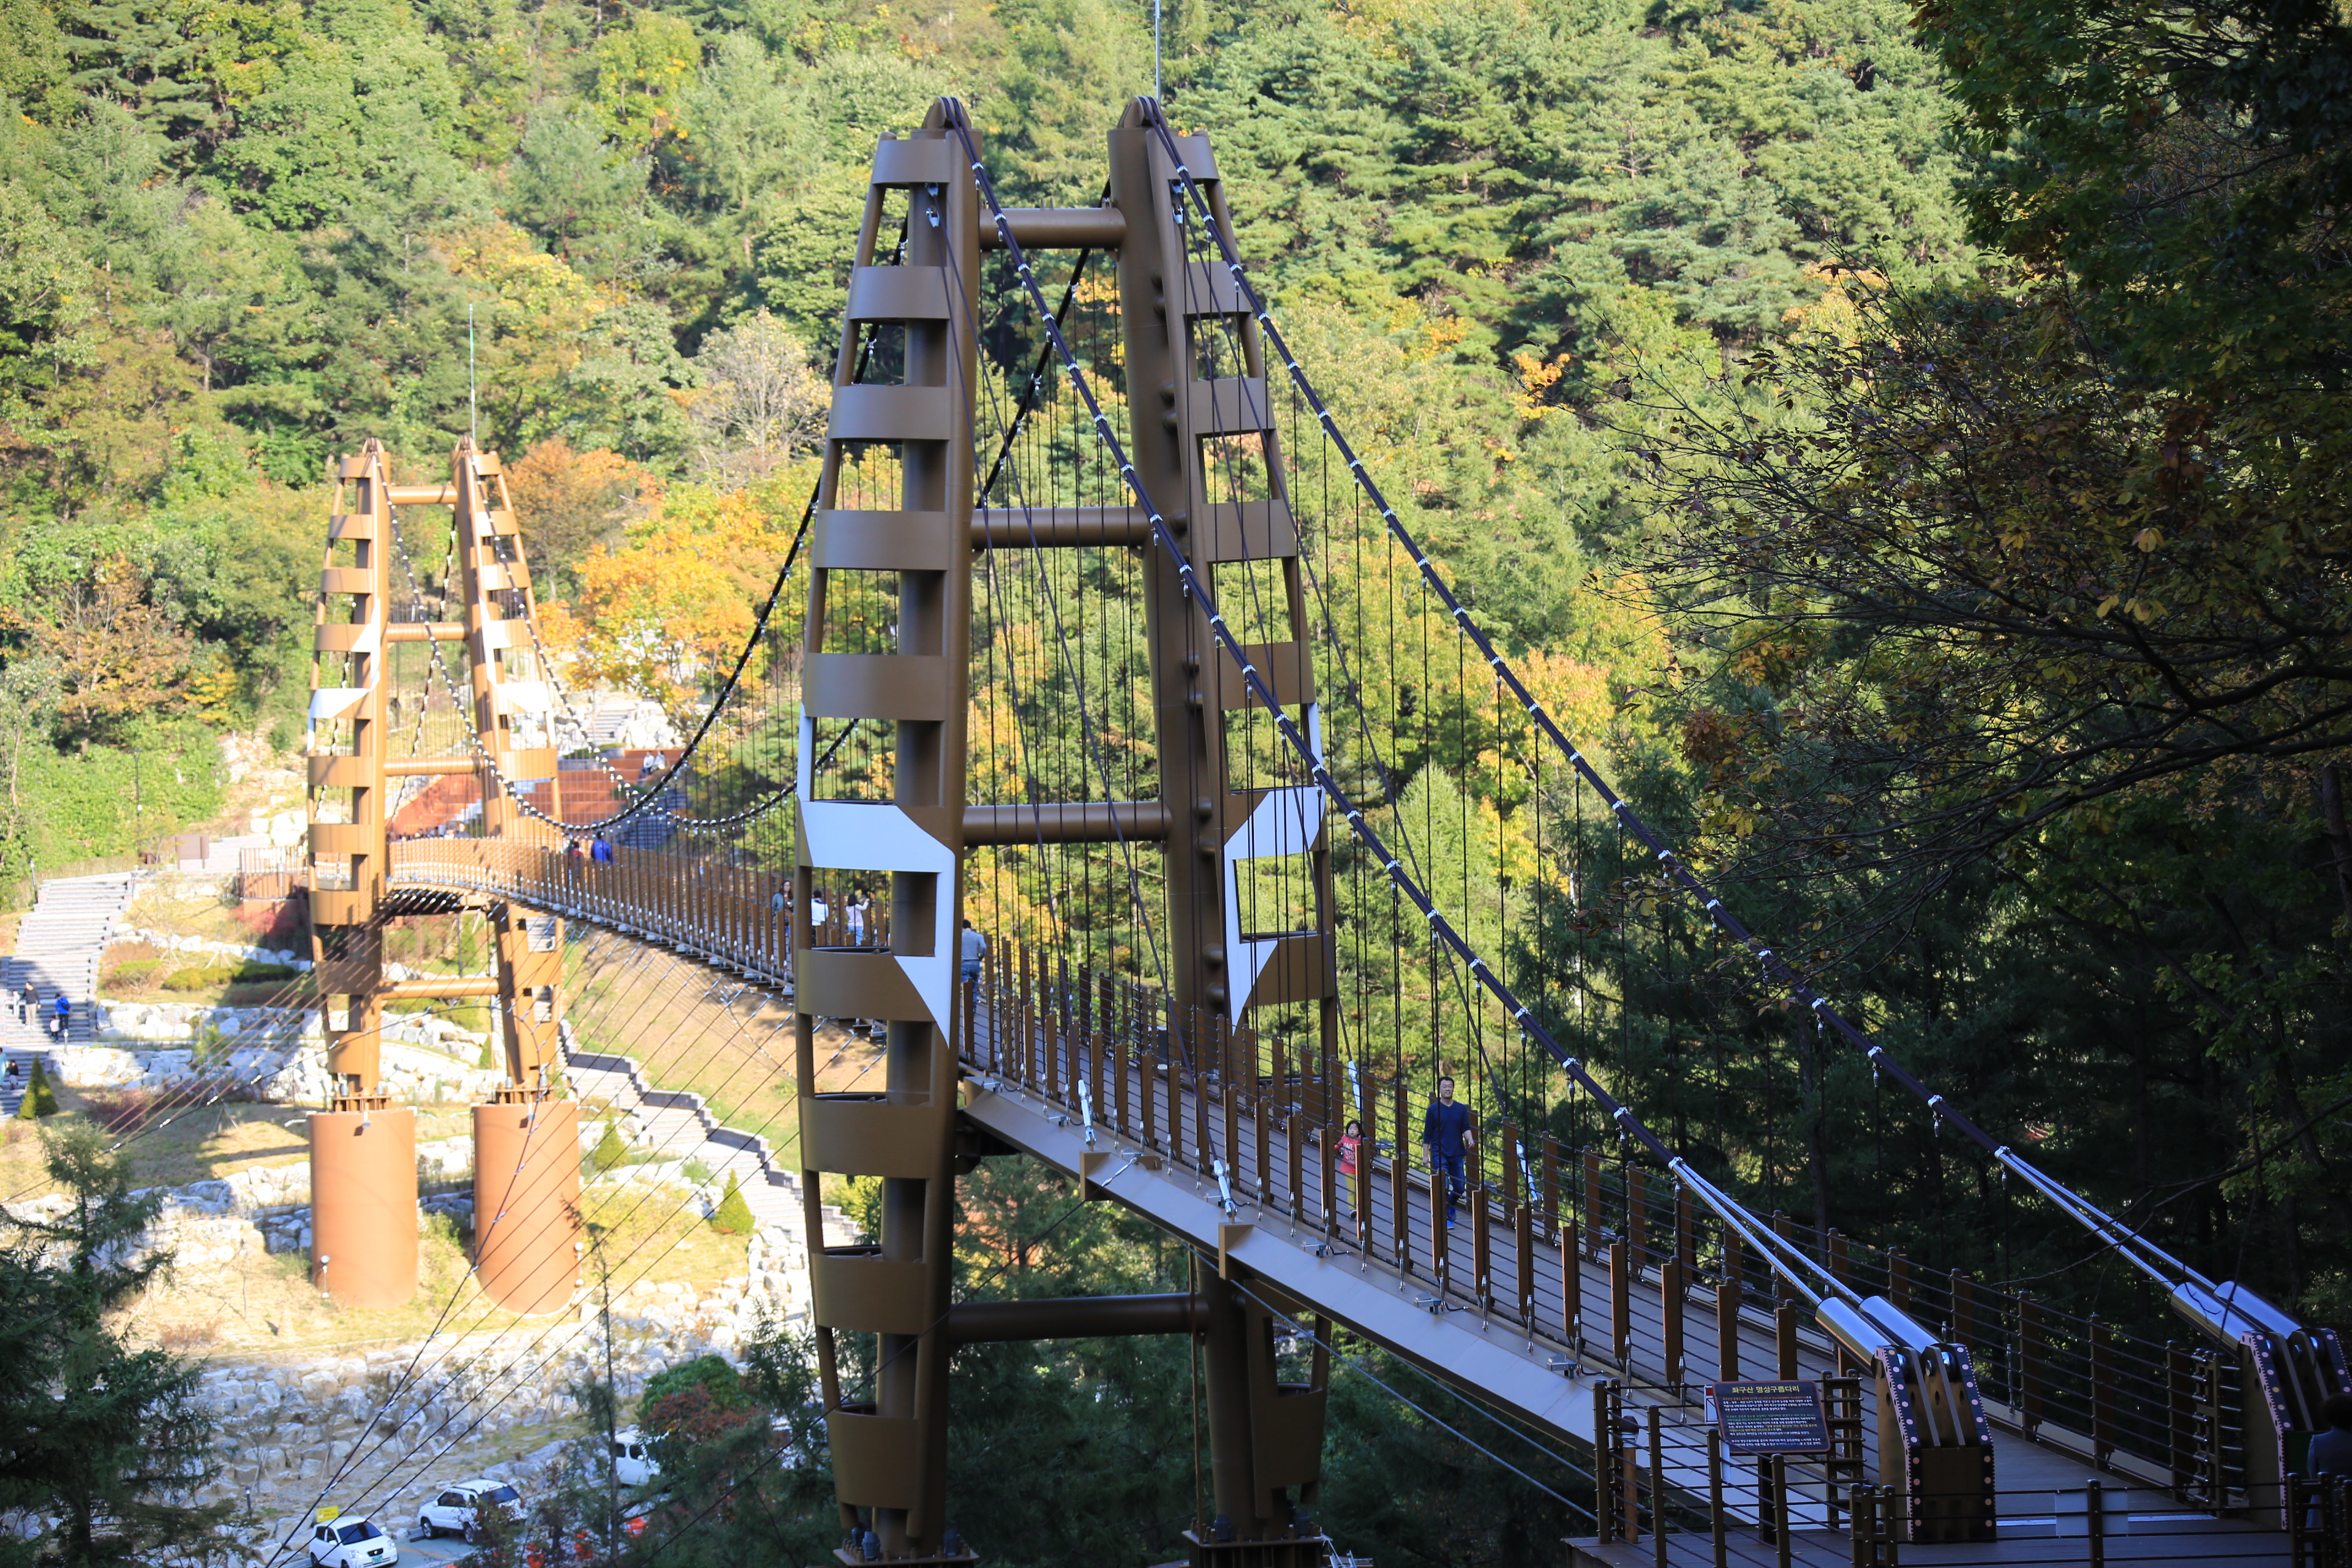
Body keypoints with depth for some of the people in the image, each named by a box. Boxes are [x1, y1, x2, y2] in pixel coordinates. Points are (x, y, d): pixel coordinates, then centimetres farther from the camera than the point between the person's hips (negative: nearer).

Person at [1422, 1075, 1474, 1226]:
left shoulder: (1461, 1109, 7)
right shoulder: (1433, 1109, 0)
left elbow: (1466, 1129, 5)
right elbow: (1427, 1135, 3)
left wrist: (1470, 1140, -18)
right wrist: (1425, 1155, -1)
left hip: (1457, 1154, 3)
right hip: (1440, 1153, -3)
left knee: (1459, 1188, 6)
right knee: (1443, 1186, -14)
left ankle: (1449, 1207, 35)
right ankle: (1446, 1216, -3)